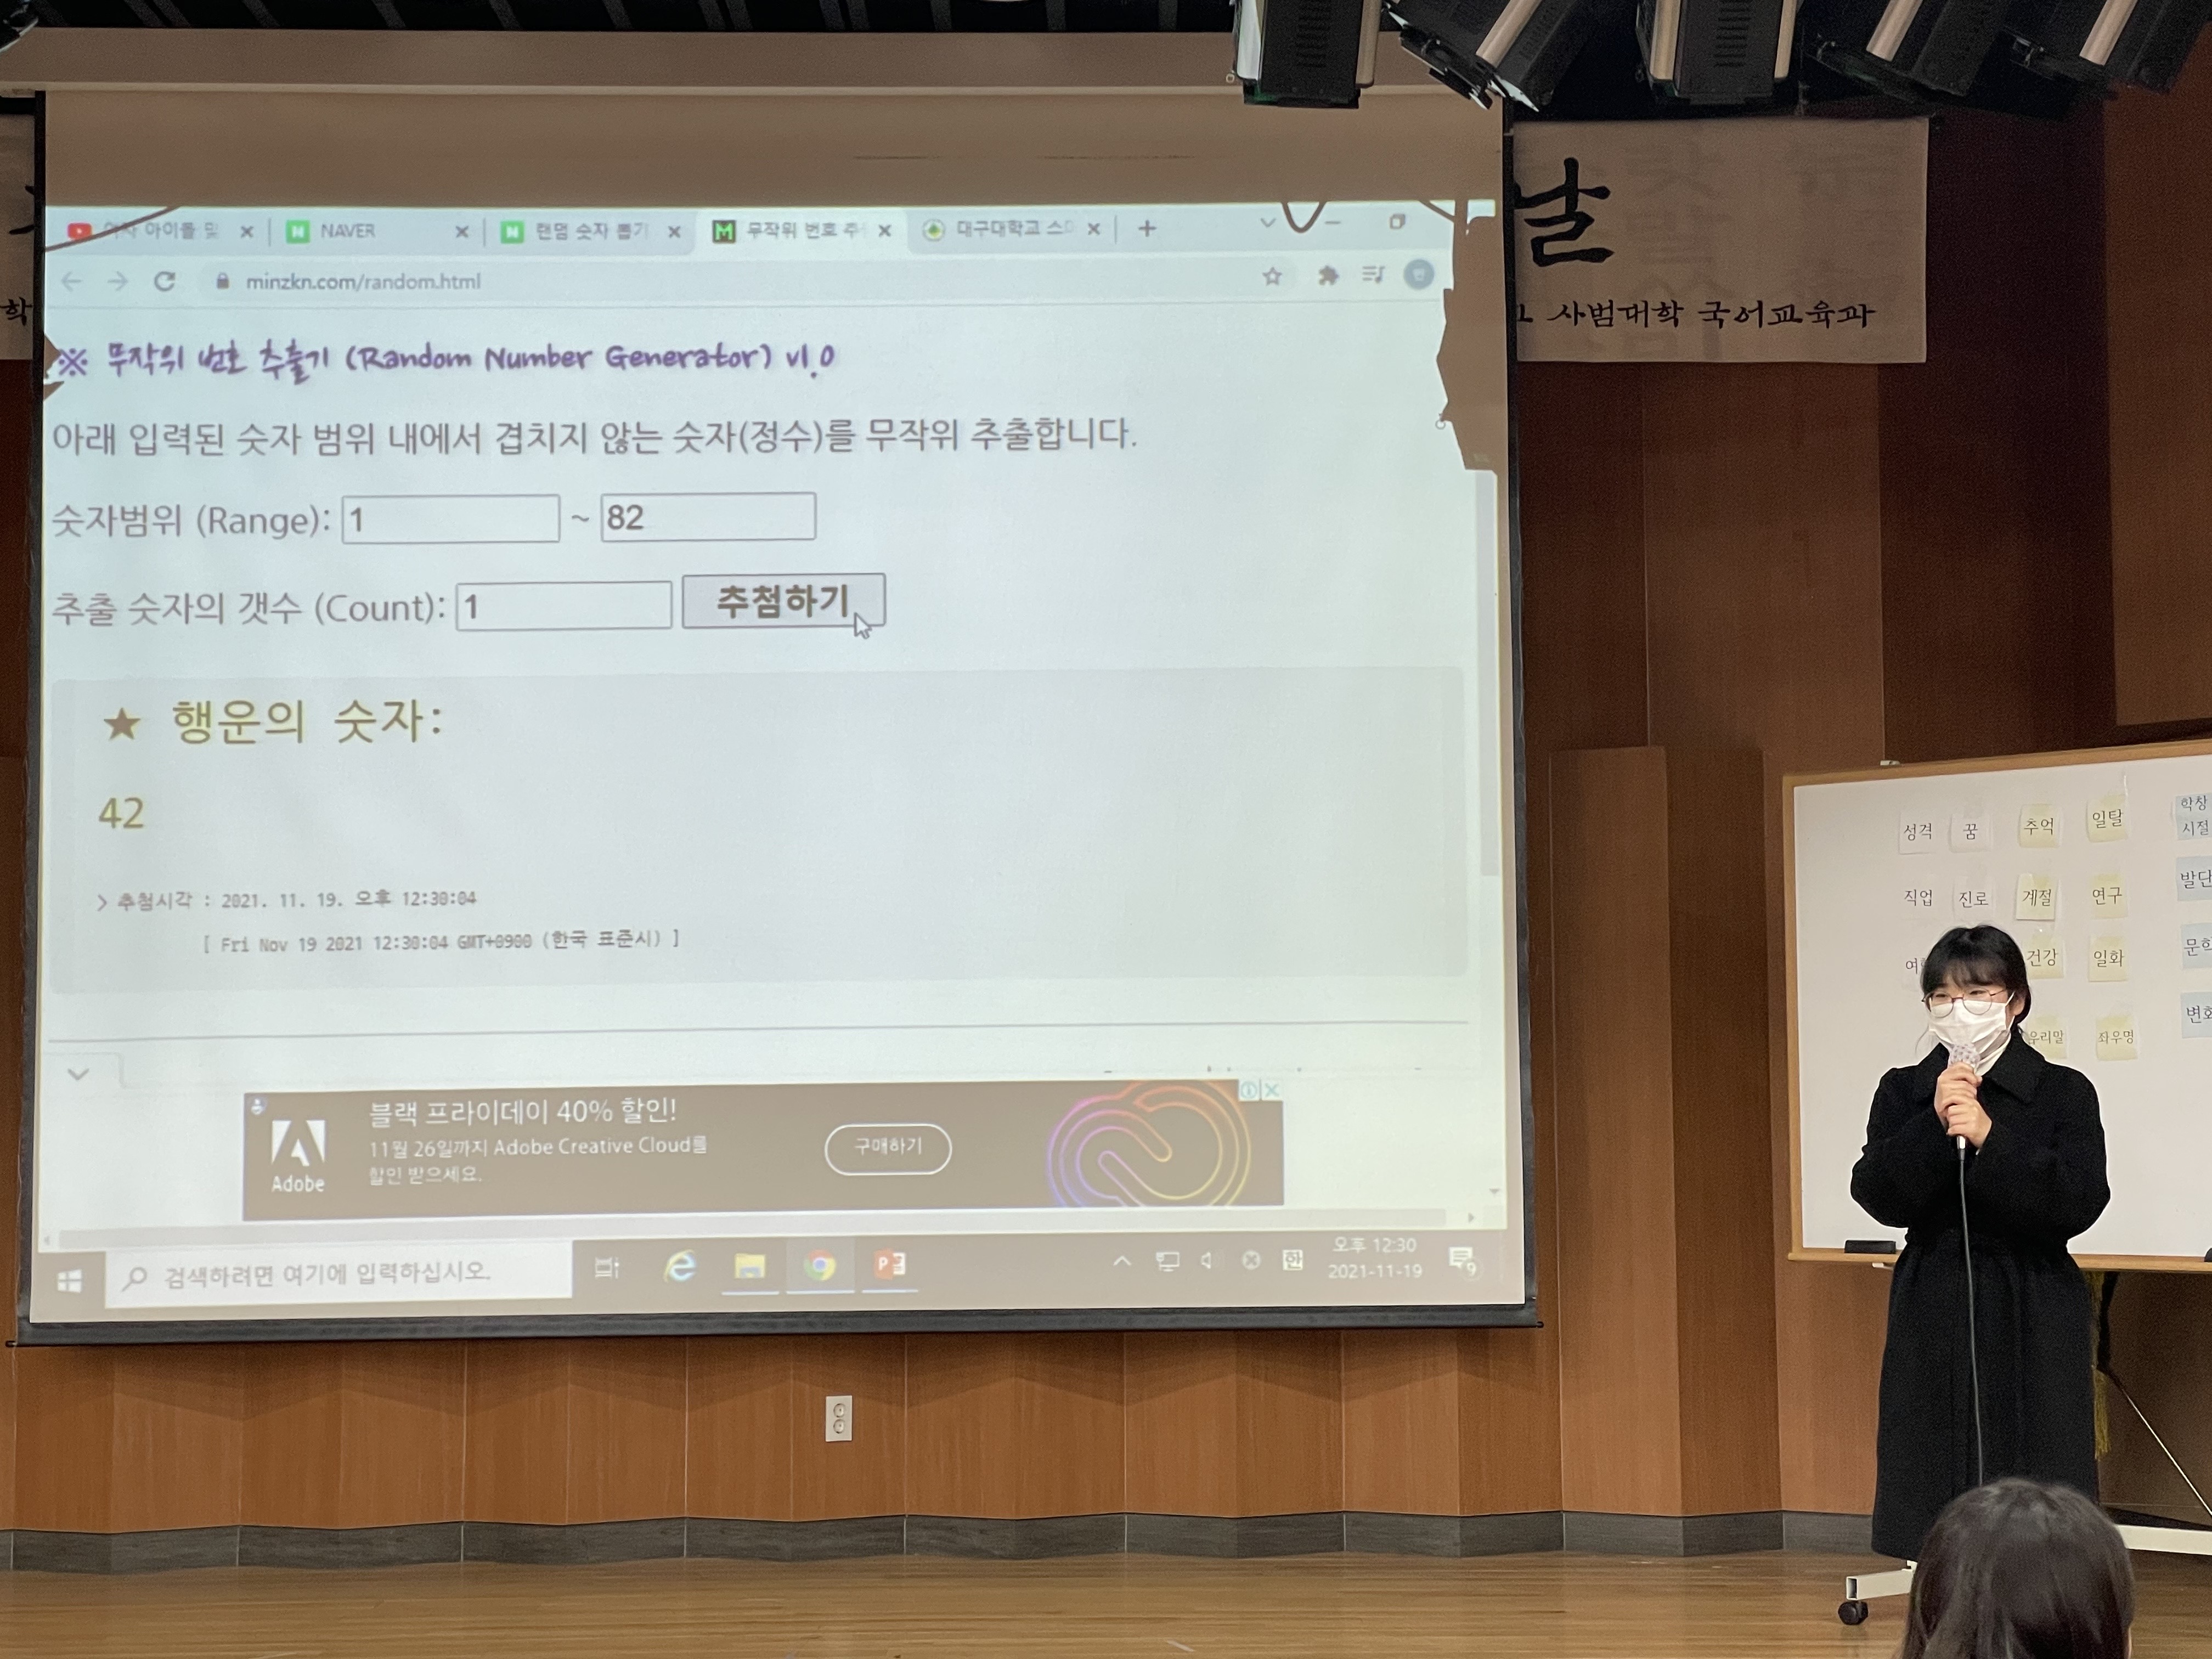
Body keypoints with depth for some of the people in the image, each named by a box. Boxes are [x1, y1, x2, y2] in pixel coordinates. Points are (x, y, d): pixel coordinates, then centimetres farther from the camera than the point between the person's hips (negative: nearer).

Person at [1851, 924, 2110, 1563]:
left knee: (2032, 1492, -4)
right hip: (1933, 1312, 2)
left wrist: (1989, 1138, -21)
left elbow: (2079, 1203, -13)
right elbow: (1879, 1197, -6)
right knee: (1935, 1495, 3)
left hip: (2032, 1318, -2)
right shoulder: (1903, 1093, 6)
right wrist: (1935, 1125, -19)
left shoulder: (2063, 1093, -1)